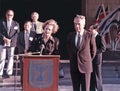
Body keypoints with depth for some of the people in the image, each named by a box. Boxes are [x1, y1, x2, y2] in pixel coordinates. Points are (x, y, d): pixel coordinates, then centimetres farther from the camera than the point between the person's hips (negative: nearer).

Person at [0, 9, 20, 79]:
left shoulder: (16, 24, 10)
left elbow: (17, 34, 3)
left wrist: (10, 40, -10)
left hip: (12, 43, 1)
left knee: (11, 58, 1)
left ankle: (9, 73, 6)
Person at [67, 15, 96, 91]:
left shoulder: (89, 35, -5)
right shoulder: (70, 35, 5)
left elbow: (93, 51, 4)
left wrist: (88, 61, 10)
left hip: (85, 67, -3)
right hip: (74, 67, 3)